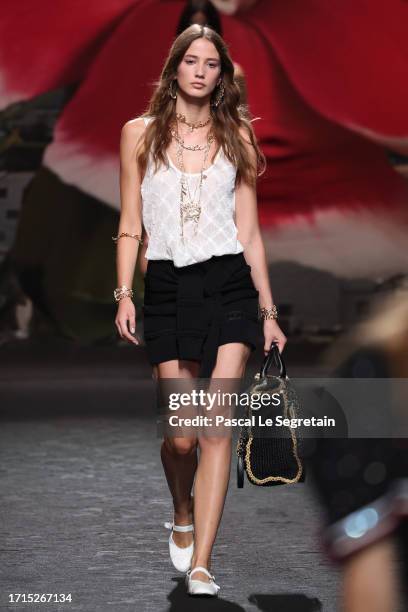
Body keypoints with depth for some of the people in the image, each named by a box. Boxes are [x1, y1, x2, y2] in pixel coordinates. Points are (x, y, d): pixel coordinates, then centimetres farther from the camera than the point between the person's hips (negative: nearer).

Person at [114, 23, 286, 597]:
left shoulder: (236, 135, 8)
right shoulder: (140, 133, 7)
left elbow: (249, 232, 9)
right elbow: (130, 226, 8)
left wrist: (268, 311, 7)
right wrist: (123, 295, -3)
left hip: (230, 285, 0)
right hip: (167, 287, 0)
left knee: (215, 425, -12)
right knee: (181, 435, -1)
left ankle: (200, 563, -13)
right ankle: (183, 517, 32)